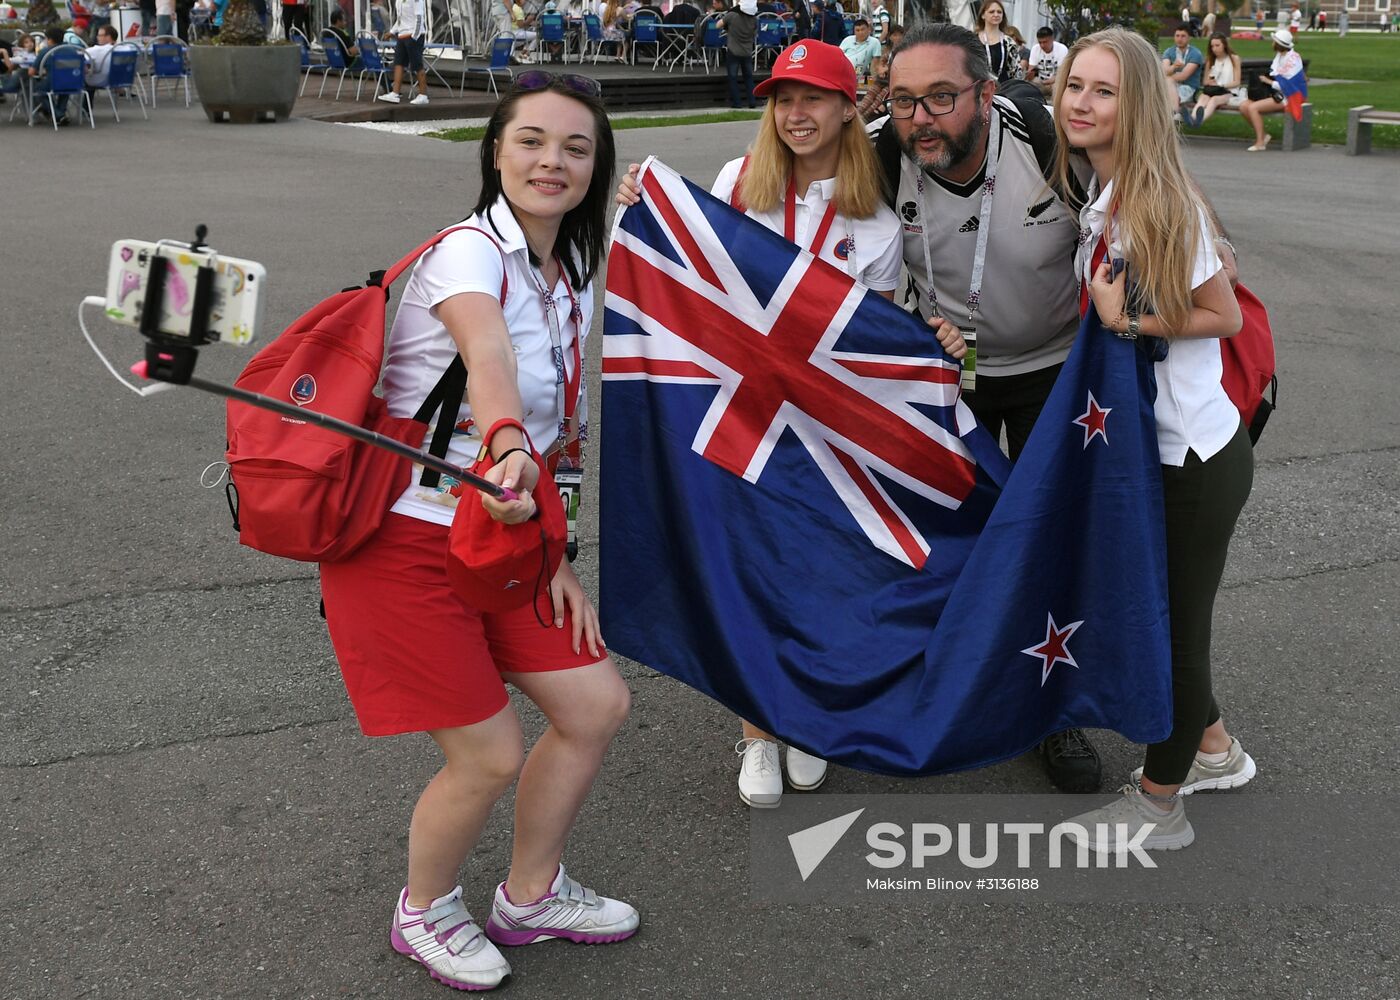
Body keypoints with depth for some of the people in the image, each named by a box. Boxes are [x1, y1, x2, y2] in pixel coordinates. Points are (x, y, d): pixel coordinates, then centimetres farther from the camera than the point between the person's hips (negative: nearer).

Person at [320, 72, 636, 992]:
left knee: (598, 705, 7)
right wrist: (509, 452, -62)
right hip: (401, 541, -8)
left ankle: (531, 897, 31)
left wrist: (556, 560, 4)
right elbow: (488, 359, -42)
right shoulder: (471, 254, -18)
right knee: (491, 756, -4)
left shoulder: (574, 283, 7)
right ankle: (426, 912, 29)